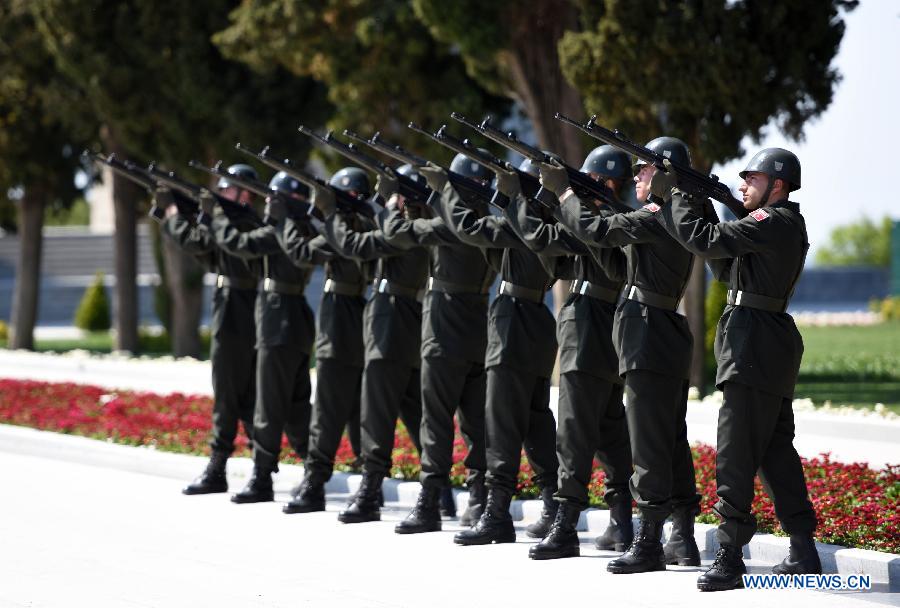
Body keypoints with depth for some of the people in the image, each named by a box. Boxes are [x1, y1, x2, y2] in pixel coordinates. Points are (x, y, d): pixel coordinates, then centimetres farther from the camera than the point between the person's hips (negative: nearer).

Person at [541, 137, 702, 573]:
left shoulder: (656, 215, -13)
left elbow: (595, 231, -15)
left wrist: (562, 189, -1)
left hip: (648, 332, -10)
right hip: (671, 337, 10)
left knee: (648, 444, -8)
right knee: (671, 442, 12)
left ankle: (649, 543, -8)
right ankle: (682, 541, 16)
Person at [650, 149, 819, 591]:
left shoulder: (773, 222, -12)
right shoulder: (786, 225, 19)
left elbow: (706, 242, -17)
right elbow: (727, 265, 19)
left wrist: (678, 195, -3)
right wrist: (701, 207, 10)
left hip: (753, 344, -10)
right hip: (772, 345, 10)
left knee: (735, 453, -12)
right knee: (775, 449, 12)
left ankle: (729, 557, -15)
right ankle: (803, 552, 15)